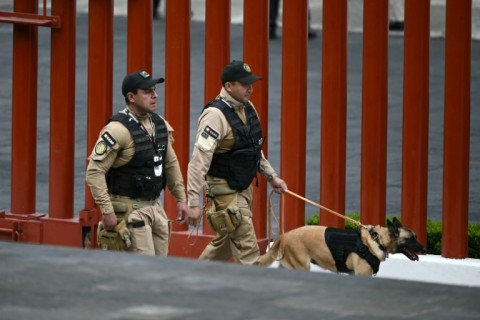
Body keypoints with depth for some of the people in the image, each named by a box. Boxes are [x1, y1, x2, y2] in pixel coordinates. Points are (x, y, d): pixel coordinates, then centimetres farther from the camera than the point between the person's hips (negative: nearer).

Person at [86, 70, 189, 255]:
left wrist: (181, 198, 17)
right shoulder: (118, 129, -17)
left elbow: (171, 164, 21)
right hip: (129, 209, -8)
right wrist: (107, 211, -22)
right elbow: (94, 171, -19)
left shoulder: (160, 125, 8)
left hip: (155, 206, 8)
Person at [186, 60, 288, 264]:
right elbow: (199, 160, -26)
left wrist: (272, 177, 18)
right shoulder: (216, 115, -22)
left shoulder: (247, 108, 6)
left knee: (224, 243, 21)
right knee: (247, 250, -8)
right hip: (225, 192, -9)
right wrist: (193, 202, -30)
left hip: (244, 189, 9)